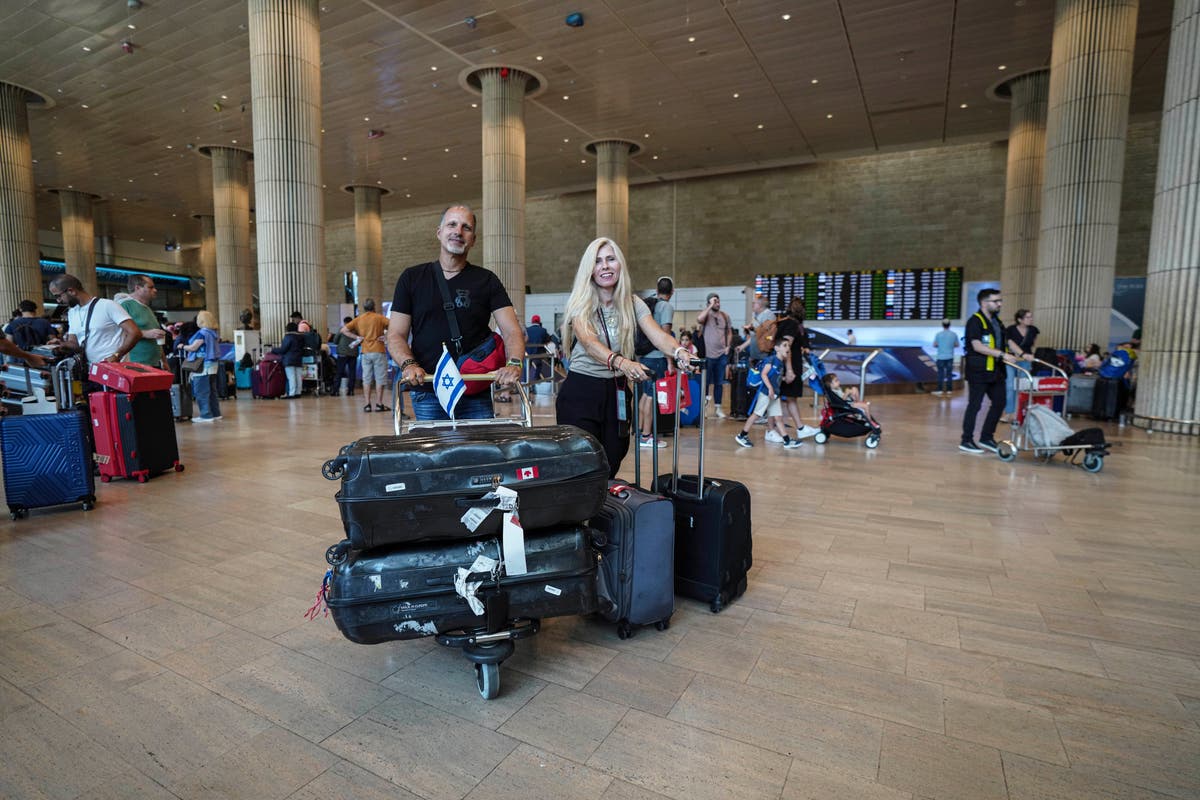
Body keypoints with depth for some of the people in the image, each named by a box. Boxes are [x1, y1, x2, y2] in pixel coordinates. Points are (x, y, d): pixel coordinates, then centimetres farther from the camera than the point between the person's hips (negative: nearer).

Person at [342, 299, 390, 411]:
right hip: (378, 351, -3)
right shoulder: (379, 317, -2)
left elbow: (344, 329, 2)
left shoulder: (358, 319, 6)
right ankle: (379, 404, 3)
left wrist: (356, 337, 2)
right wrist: (385, 335, -6)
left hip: (365, 352, 3)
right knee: (380, 378, 3)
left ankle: (368, 405, 7)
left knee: (367, 378, 8)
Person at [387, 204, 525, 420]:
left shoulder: (487, 281, 6)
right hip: (427, 395, 0)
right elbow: (396, 334, 5)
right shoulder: (412, 278, 8)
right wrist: (408, 364, -15)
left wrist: (514, 363, -23)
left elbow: (512, 331, -3)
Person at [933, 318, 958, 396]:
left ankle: (940, 390, 4)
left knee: (940, 374, 4)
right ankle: (949, 390, 12)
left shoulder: (938, 334, -8)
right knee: (949, 374, 8)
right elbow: (957, 345, 6)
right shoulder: (953, 334, -3)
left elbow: (934, 345, -3)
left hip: (940, 357, -2)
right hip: (950, 357, 2)